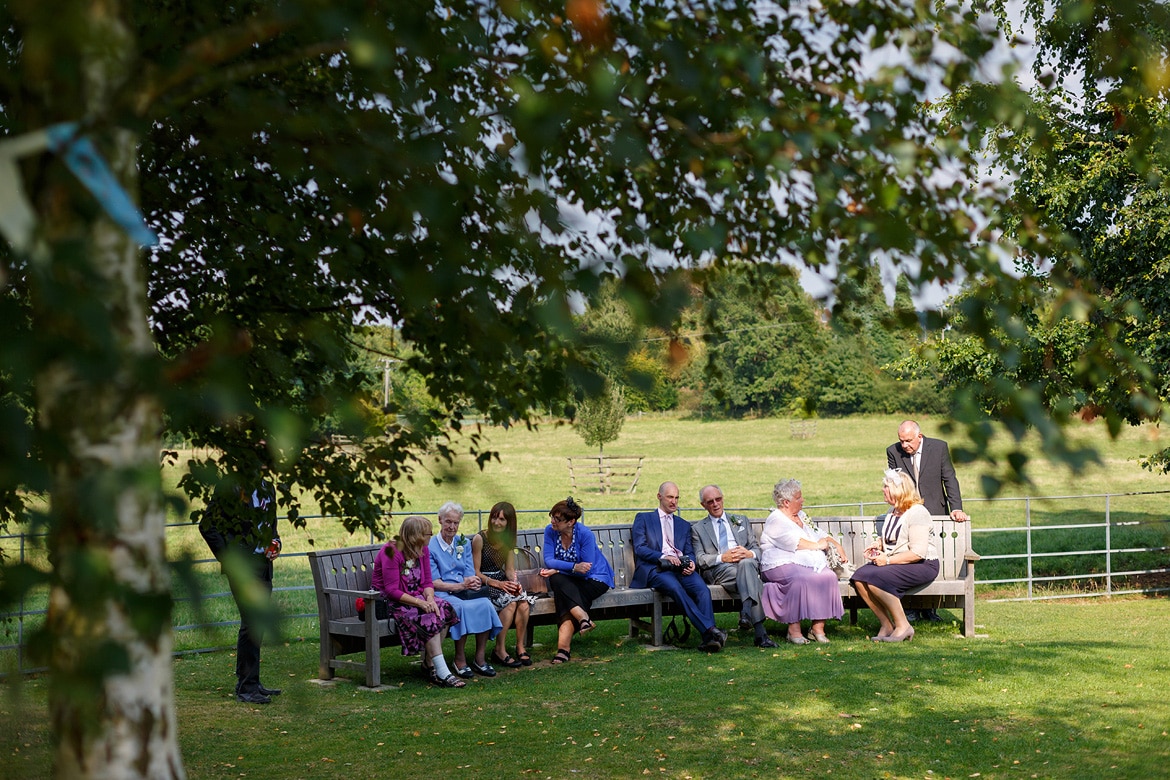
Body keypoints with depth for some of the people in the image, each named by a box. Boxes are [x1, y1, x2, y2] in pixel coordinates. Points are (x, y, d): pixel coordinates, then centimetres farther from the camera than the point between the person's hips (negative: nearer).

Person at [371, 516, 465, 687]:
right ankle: (442, 672, -30)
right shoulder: (391, 552, -19)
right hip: (389, 602, -8)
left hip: (414, 597, 8)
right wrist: (419, 602, -33)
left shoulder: (422, 550, 4)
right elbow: (392, 590, -24)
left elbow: (427, 582, 3)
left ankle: (429, 663, -12)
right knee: (428, 617, -30)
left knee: (445, 609, -19)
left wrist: (430, 599, -20)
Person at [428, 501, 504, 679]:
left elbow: (470, 574, 11)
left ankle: (480, 658, -20)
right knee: (461, 607, -36)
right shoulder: (430, 546, 0)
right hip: (441, 594, -4)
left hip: (465, 592, 5)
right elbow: (434, 582, -7)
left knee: (485, 604, -28)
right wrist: (460, 586, -19)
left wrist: (472, 583, -14)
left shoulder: (464, 543, 16)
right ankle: (460, 659, -22)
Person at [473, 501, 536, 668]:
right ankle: (499, 650, -24)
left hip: (502, 582, 5)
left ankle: (520, 647, -12)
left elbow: (510, 569, 9)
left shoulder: (508, 540, 10)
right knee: (510, 602, -31)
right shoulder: (480, 539, -10)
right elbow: (475, 572, -11)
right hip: (483, 584, -5)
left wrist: (514, 582, -13)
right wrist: (497, 584, -22)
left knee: (523, 603, -25)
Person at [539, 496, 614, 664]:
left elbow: (587, 569, -19)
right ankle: (583, 618, -40)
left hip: (595, 579, -4)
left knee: (563, 597, -31)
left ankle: (564, 647, -32)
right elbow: (549, 560, -14)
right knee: (556, 580, -31)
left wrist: (557, 569, -23)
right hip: (568, 581, 4)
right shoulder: (550, 531, -7)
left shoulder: (585, 534, -20)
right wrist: (574, 567, -30)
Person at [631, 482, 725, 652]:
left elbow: (690, 552, 20)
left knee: (703, 589, -30)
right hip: (655, 568, -4)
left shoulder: (684, 525, 30)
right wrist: (663, 557, -14)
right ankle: (710, 629, -46)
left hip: (681, 568, 4)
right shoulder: (643, 518, 17)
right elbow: (639, 548, 3)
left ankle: (709, 638, -42)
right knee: (675, 587, -38)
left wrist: (691, 563, -6)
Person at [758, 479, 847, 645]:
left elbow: (820, 536, 30)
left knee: (829, 576, -24)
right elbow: (793, 542, -11)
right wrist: (817, 546, -2)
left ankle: (818, 626, -21)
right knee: (800, 580, -38)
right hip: (783, 564, -7)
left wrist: (837, 546, 14)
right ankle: (794, 629, -30)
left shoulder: (802, 517, 26)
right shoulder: (776, 520, 1)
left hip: (810, 563, 7)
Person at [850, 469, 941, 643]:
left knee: (876, 578, -31)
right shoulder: (892, 511, 15)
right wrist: (878, 545, 11)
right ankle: (886, 625, -9)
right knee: (859, 577, -16)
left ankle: (903, 626, -17)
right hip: (894, 562, 9)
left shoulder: (917, 513, -14)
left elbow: (918, 553, -22)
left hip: (923, 566, -9)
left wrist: (888, 560, -21)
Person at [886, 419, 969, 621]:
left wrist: (956, 508, -13)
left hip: (935, 513, 0)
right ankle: (911, 609, 4)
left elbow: (949, 479, -3)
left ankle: (929, 608, 12)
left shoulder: (939, 447, -4)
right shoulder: (893, 452, -2)